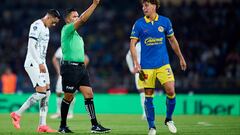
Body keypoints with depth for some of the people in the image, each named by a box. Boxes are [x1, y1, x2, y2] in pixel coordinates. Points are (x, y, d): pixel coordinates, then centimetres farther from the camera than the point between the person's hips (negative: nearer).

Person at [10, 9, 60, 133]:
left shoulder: (46, 28, 18)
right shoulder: (36, 25, -12)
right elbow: (31, 46, -20)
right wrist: (40, 63, -24)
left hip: (41, 63, 10)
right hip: (33, 63, -10)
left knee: (47, 92, 3)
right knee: (41, 92, -16)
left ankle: (42, 125, 3)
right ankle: (17, 114, -6)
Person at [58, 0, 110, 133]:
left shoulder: (76, 34, 20)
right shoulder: (66, 30, -7)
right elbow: (82, 20, -20)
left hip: (81, 67, 8)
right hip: (70, 67, -8)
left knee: (89, 94, -2)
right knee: (68, 97, 0)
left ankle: (95, 125, -5)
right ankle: (62, 126, 12)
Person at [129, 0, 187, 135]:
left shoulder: (165, 21, 3)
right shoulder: (139, 24, -2)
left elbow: (173, 40, 14)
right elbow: (133, 44, -5)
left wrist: (181, 58, 19)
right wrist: (136, 63, -16)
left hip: (163, 64, 1)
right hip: (146, 66, -1)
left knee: (171, 91, -10)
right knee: (149, 96, 1)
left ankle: (169, 119, 14)